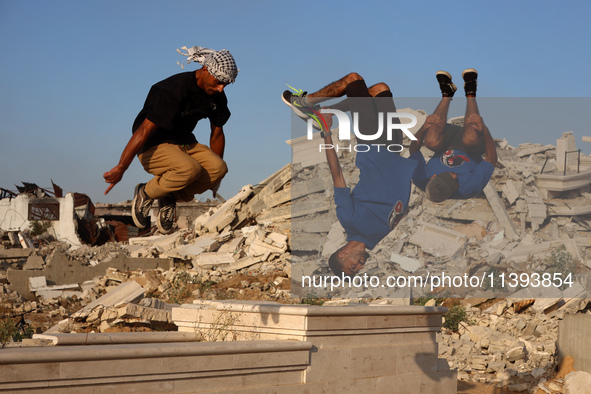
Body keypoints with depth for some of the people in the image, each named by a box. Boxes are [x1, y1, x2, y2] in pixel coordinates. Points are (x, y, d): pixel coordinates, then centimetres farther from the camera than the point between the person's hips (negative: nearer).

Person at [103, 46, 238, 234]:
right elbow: (145, 129, -27)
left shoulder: (217, 96, -2)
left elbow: (217, 133, 12)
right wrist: (120, 168, -29)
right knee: (189, 168, -36)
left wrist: (213, 176, 20)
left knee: (219, 168, -20)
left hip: (184, 144, 7)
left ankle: (170, 197, -1)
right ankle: (145, 194, -8)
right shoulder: (174, 90, -25)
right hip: (153, 147, -7)